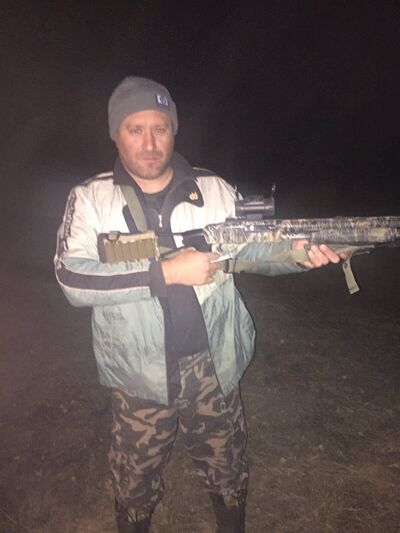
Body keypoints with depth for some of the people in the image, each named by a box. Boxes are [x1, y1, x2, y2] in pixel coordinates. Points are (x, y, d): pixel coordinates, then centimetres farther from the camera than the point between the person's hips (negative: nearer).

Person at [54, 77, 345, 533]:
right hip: (139, 376, -1)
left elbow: (249, 247, 2)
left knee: (227, 470, 23)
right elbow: (72, 278, -19)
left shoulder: (214, 190, -2)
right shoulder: (90, 199, -8)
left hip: (213, 367, 2)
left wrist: (295, 251, -20)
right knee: (134, 481, 22)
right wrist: (168, 271, -27)